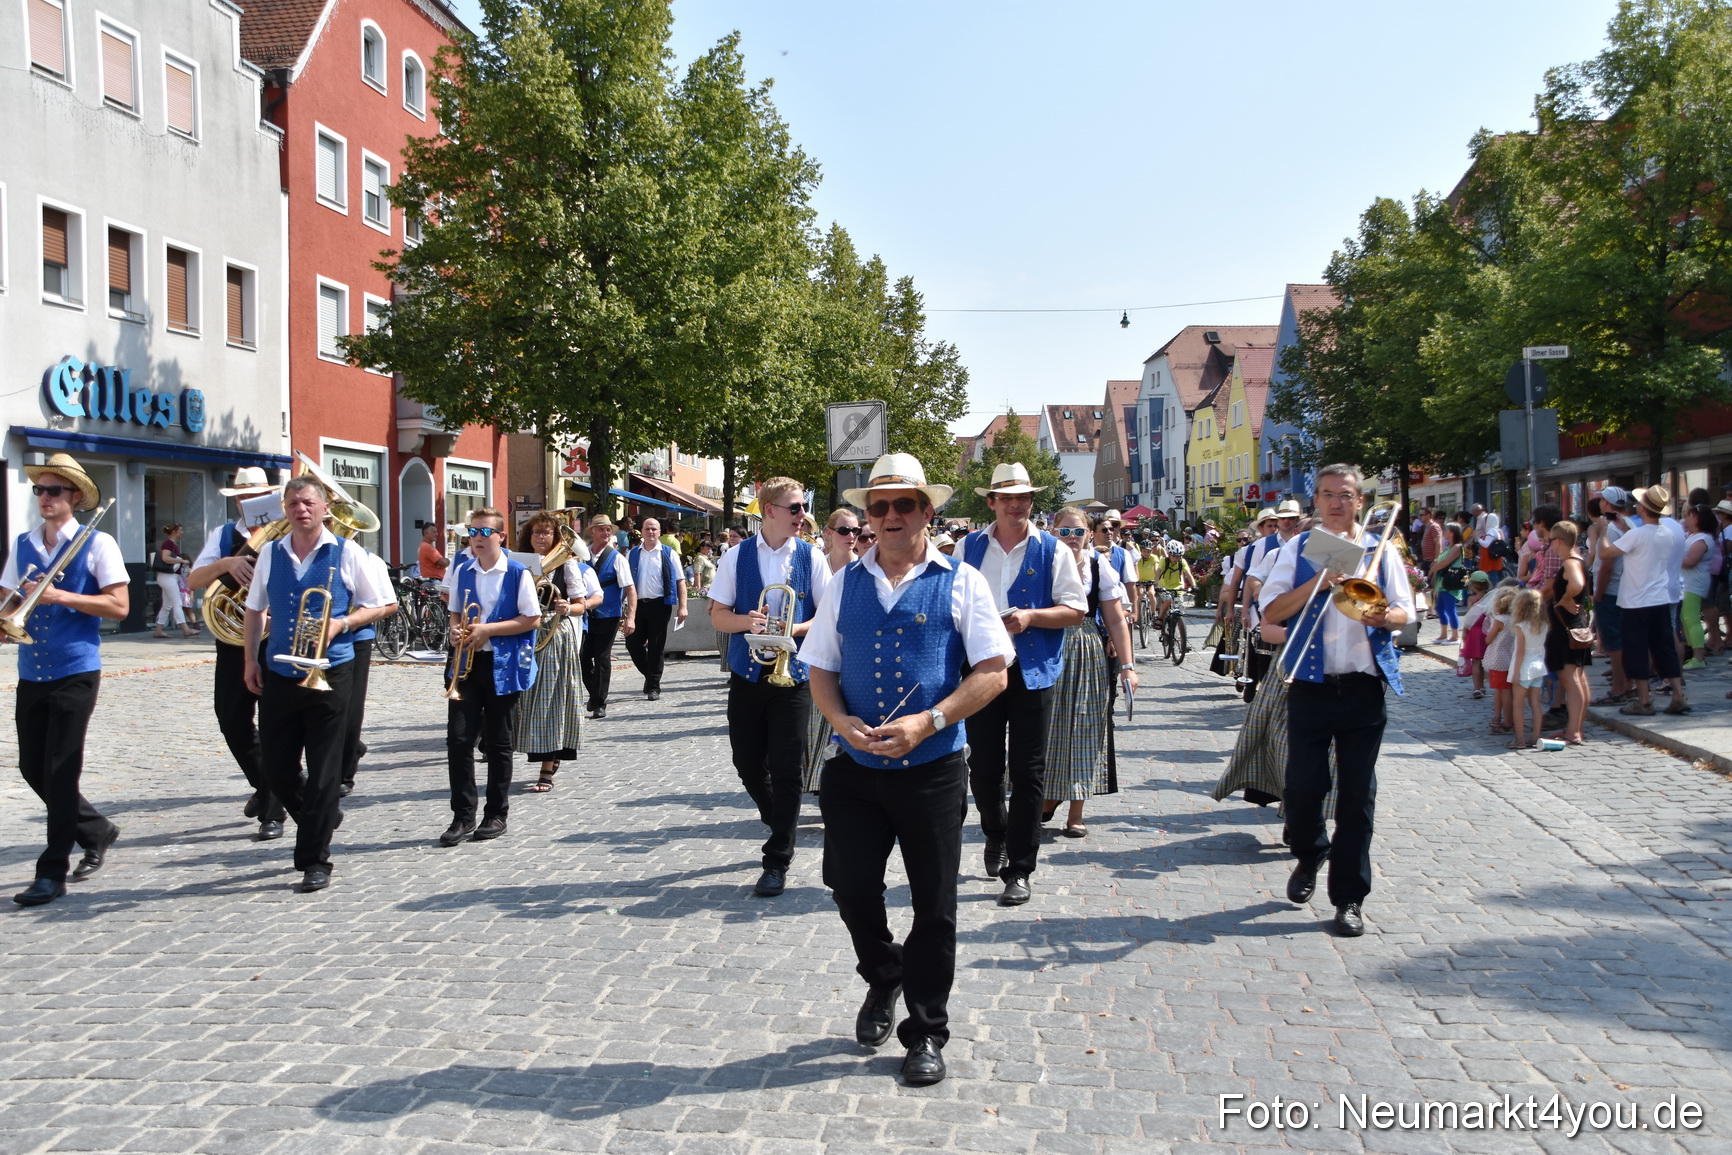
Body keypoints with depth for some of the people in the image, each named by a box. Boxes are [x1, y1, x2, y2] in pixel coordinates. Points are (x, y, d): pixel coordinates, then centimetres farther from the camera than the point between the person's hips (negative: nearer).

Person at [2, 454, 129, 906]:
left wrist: (60, 596, -19)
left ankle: (52, 872, 5)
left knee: (60, 771, -4)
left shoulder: (96, 544, -5)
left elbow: (119, 606, -10)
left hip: (75, 673, -6)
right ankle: (97, 832, 31)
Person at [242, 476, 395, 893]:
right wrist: (250, 659, 11)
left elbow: (381, 604, 1)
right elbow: (255, 609, 18)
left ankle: (314, 861, 9)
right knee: (276, 771, 7)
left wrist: (340, 624, -14)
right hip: (278, 675, 4)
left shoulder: (347, 553, -3)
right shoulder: (271, 554, 8)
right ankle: (323, 816, 35)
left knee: (323, 772, -1)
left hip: (329, 674, -4)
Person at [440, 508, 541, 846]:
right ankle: (463, 815, 6)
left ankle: (496, 814, 17)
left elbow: (532, 619, -9)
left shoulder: (518, 573, -7)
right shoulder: (462, 572, 9)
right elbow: (455, 613, 18)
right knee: (458, 738, -3)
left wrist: (488, 629, -16)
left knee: (498, 743, 5)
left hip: (503, 665, -4)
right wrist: (456, 631, -5)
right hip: (466, 664, 4)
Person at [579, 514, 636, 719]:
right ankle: (594, 694, 25)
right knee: (582, 657, 2)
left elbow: (630, 589, -8)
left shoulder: (617, 558, -5)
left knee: (602, 658, 2)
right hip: (585, 615, 3)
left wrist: (630, 618, -17)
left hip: (608, 616, -3)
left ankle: (599, 704, 14)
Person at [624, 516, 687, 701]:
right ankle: (650, 674, 25)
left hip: (659, 604, -3)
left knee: (656, 646, 1)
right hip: (638, 603, 3)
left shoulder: (669, 554, 4)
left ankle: (653, 686, 11)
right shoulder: (632, 554, 11)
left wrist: (682, 607, -9)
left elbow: (680, 581, 1)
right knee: (632, 643, 1)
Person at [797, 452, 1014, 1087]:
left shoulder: (961, 582, -1)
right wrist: (842, 721, -10)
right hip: (855, 770, 3)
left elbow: (992, 671, -6)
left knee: (933, 906, 6)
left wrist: (928, 722, -18)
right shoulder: (845, 584, 9)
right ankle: (884, 975, 37)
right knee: (850, 887, 4)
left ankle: (926, 1032, 24)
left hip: (932, 769, -2)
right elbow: (819, 668, 11)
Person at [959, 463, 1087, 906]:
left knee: (1027, 772, 0)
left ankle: (1018, 870, 9)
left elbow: (1076, 609, -1)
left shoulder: (1052, 551, 2)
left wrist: (1031, 616, -16)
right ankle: (996, 836, 36)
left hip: (1032, 671, -2)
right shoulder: (970, 547, 8)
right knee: (983, 766, 7)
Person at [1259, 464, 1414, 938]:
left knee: (1357, 793, 3)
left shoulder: (1381, 552, 10)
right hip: (1311, 686, -1)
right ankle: (1309, 855, 29)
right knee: (1303, 784, -3)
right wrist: (1319, 582, -15)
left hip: (1363, 687, 1)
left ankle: (1349, 898, 13)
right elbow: (1271, 611, -3)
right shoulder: (1297, 550, 5)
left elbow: (1405, 612, 8)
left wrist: (1382, 616, -15)